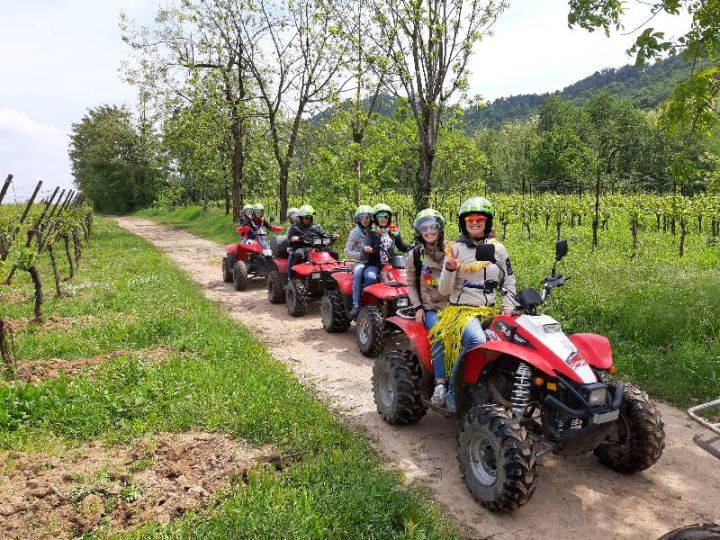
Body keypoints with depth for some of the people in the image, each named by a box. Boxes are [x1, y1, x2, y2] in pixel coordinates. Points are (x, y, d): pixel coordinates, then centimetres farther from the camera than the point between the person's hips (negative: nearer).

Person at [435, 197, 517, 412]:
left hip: (490, 311, 4)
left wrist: (508, 306, 3)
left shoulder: (498, 248, 11)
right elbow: (444, 291, -2)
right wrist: (450, 269, -20)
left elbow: (509, 281, 19)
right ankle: (452, 393, -16)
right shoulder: (455, 249, 1)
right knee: (477, 341, -34)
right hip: (461, 310, -4)